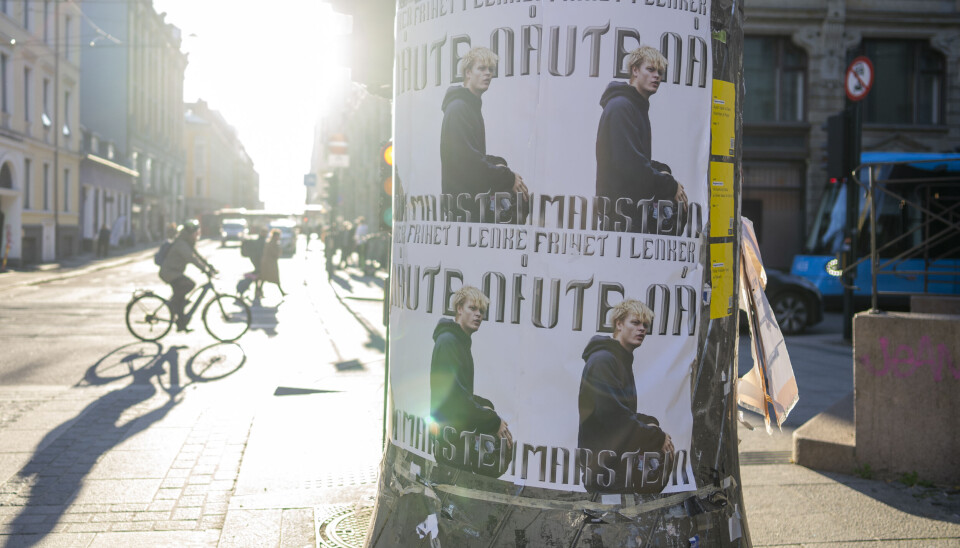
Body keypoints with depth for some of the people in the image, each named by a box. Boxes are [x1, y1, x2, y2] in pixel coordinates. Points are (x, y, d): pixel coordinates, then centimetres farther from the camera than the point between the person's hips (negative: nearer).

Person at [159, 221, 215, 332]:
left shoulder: (189, 244, 10)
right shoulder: (181, 244, -21)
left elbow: (198, 256, 11)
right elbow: (191, 258, -32)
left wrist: (211, 267, 1)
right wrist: (205, 269, -36)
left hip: (175, 272, 10)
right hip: (169, 272, -10)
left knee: (180, 298, 9)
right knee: (190, 284, -26)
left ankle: (181, 325, 14)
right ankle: (173, 302, -9)